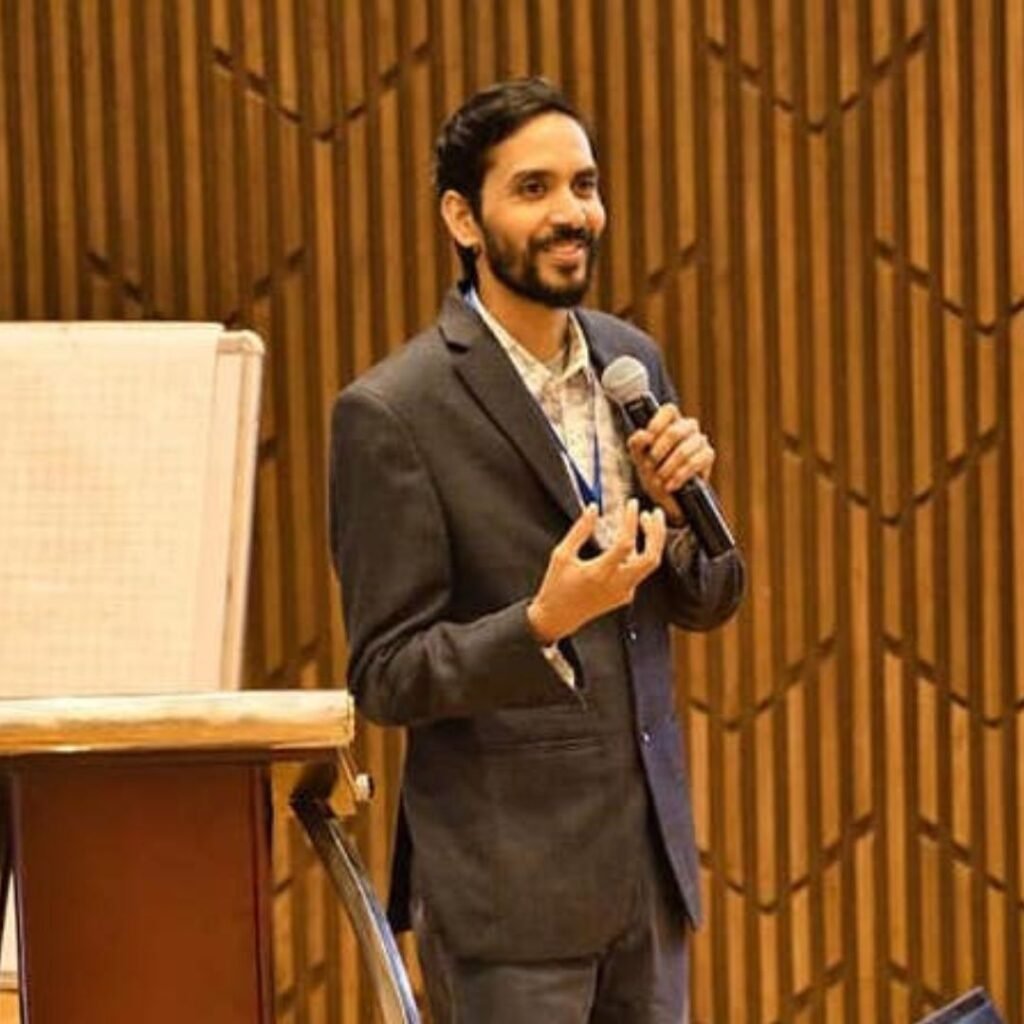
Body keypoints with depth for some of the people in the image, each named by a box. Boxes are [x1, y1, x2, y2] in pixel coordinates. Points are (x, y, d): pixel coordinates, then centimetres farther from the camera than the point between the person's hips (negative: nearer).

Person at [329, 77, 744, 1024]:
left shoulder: (631, 360, 7)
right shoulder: (392, 413, -12)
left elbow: (706, 602, 15)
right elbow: (386, 678, -10)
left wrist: (677, 501, -6)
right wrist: (544, 623, -25)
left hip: (649, 859, 6)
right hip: (509, 873, -6)